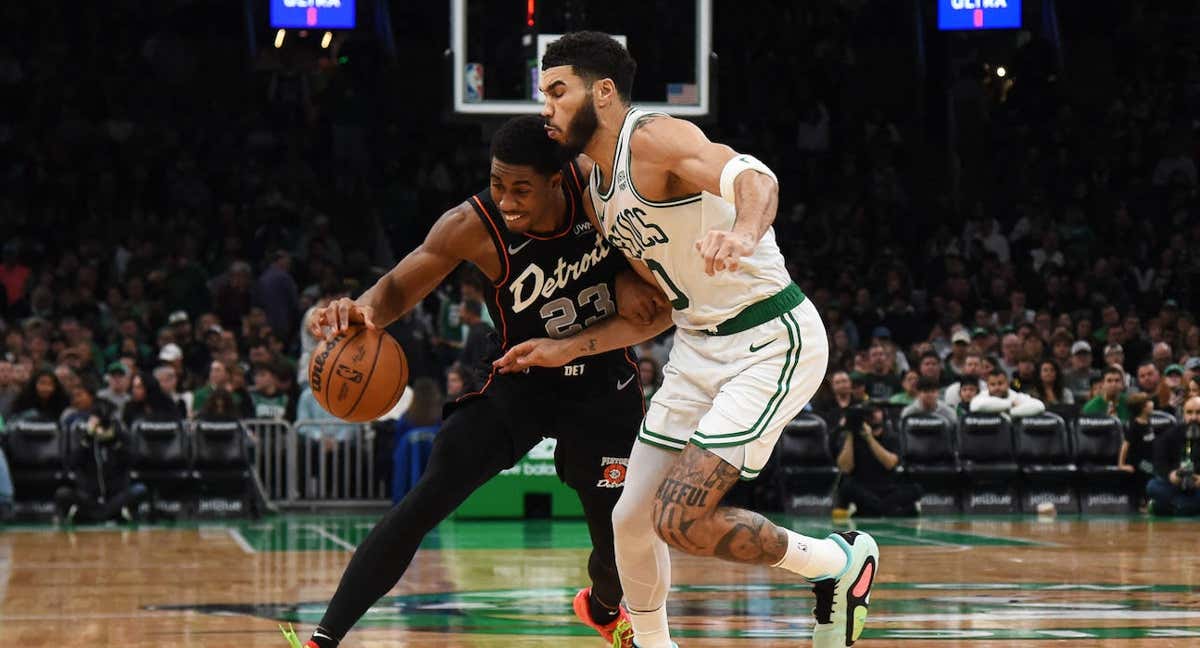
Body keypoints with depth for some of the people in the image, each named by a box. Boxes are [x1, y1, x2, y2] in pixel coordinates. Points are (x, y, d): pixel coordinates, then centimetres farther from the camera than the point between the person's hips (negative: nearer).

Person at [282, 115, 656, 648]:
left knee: (619, 549, 6)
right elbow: (400, 286, -18)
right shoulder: (473, 226, -25)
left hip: (603, 385, 2)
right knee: (426, 499, -20)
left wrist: (627, 279, -19)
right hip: (521, 380, -2)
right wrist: (365, 310, -41)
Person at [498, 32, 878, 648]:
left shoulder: (654, 139, -16)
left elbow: (754, 178, -36)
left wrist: (744, 232, -58)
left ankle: (839, 562, 4)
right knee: (631, 518, 6)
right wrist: (569, 348, 12)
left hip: (771, 341, -9)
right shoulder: (599, 193, 12)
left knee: (680, 519, -17)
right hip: (698, 345, 9)